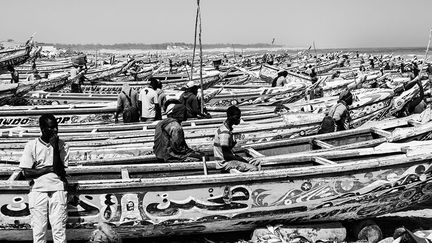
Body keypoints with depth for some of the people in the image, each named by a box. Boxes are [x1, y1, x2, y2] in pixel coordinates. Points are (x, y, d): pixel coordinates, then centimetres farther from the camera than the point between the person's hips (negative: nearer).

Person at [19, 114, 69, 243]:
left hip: (58, 190, 0)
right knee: (38, 231, 1)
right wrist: (49, 169, -9)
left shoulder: (62, 145, 3)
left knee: (59, 230, -2)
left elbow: (59, 169, -7)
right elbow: (26, 173, -4)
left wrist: (55, 146, -9)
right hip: (38, 191, 0)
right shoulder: (31, 145, 1)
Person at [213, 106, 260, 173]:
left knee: (257, 161, 8)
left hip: (229, 159, 10)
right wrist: (241, 159, -12)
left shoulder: (226, 128, 9)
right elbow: (226, 155, -21)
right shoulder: (225, 133, -21)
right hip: (225, 163, -10)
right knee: (254, 169, -20)